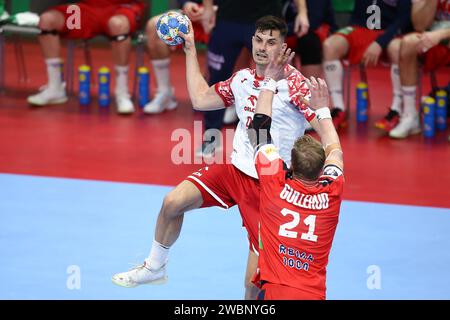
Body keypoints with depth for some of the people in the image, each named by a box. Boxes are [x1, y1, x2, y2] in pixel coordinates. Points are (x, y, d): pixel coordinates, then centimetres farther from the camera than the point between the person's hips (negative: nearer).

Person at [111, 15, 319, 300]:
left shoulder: (293, 82, -13)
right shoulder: (242, 79, 8)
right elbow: (200, 98, 20)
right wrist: (190, 49, 20)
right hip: (235, 168, 6)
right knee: (174, 201, -7)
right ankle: (155, 267, 17)